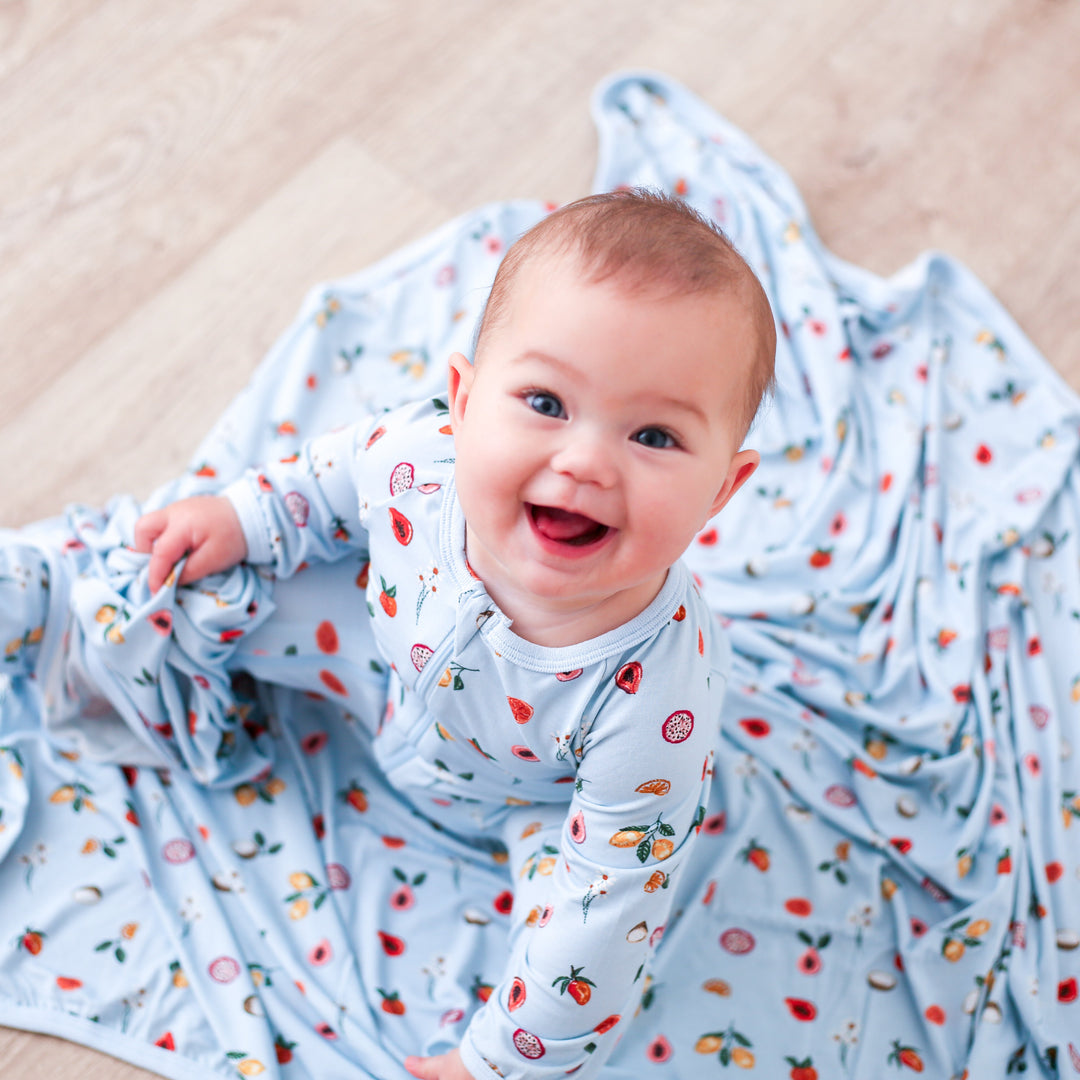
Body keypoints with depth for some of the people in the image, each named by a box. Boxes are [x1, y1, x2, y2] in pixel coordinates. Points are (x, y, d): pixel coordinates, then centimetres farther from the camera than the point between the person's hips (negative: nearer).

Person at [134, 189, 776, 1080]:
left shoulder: (655, 703, -45)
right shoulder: (418, 457, -36)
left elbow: (603, 906, -32)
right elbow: (339, 474, -7)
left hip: (544, 800, -3)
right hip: (411, 665, 3)